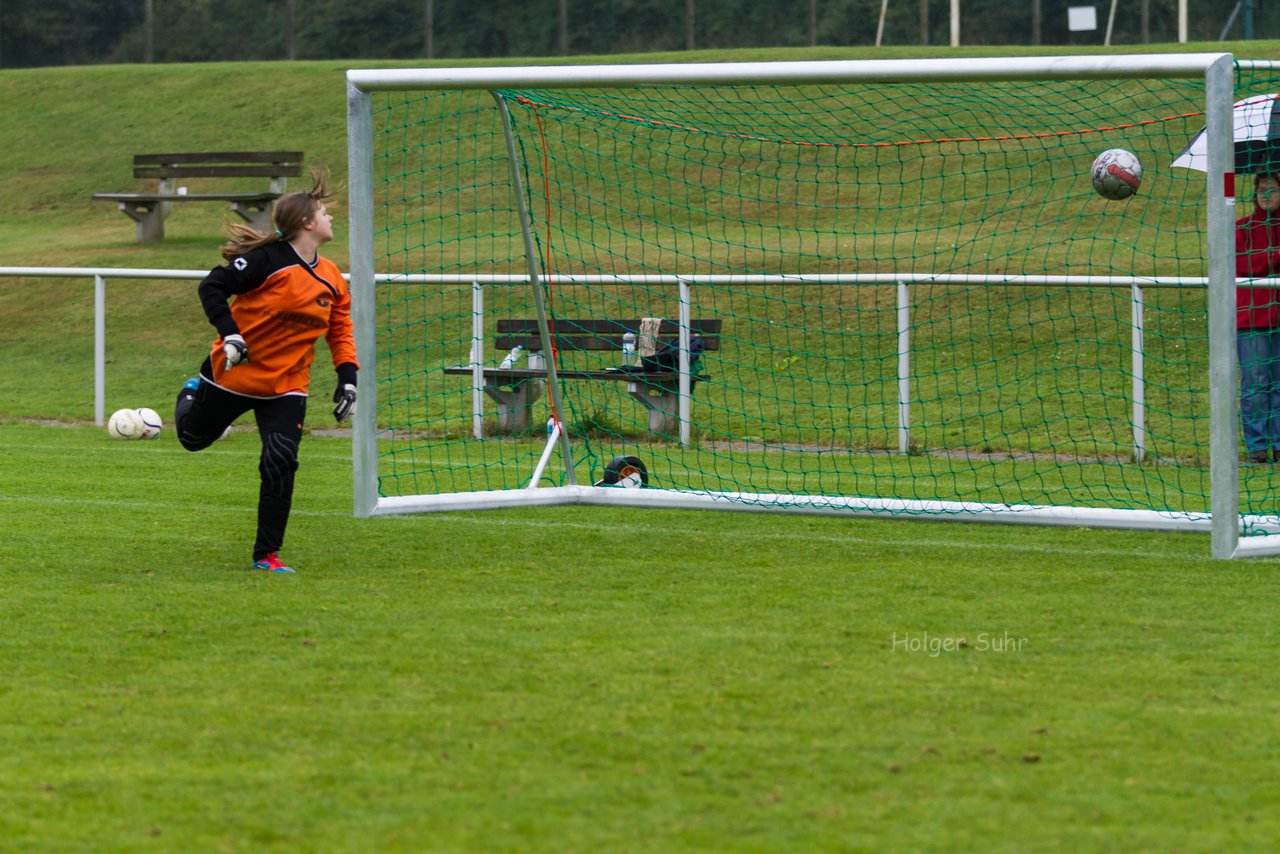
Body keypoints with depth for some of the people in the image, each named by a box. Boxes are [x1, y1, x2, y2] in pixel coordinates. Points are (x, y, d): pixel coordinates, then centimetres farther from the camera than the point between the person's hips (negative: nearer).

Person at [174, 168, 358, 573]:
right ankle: (193, 393, 55)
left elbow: (341, 331, 13)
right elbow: (212, 287, -16)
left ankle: (267, 554, -4)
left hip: (286, 387, 3)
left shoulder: (332, 280, 2)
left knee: (280, 463, -15)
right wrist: (230, 335, -25)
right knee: (193, 438, 18)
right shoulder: (269, 259, -17)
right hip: (234, 371, -3)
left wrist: (347, 379, 2)